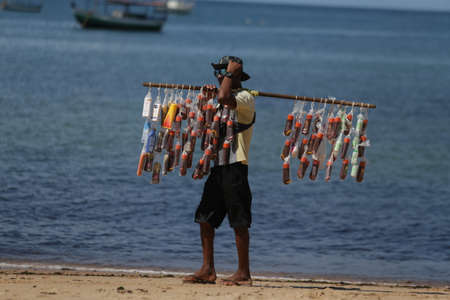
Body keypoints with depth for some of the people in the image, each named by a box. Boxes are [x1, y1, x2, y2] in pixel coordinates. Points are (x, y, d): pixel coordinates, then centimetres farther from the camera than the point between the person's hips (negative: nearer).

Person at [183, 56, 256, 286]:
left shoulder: (245, 98, -9)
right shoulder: (225, 100, 19)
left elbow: (224, 97, -28)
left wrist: (231, 73, -14)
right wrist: (208, 99, 8)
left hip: (235, 166, -9)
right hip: (218, 165, 9)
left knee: (239, 222, -5)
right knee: (205, 218, 8)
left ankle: (243, 273, -1)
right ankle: (207, 270, 13)